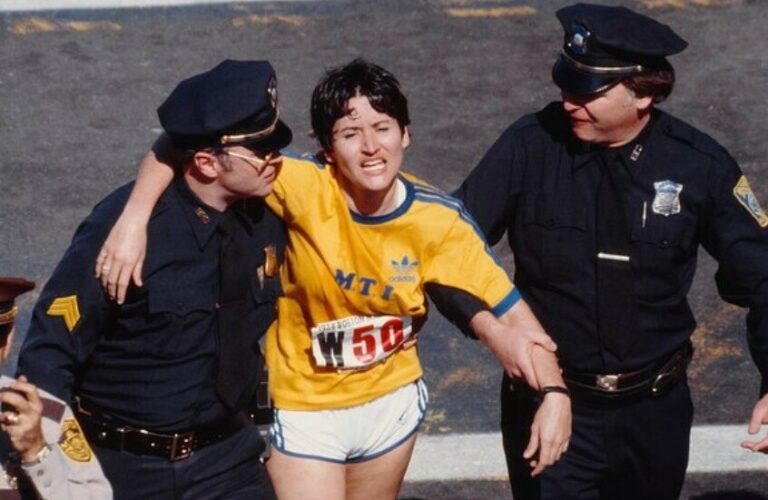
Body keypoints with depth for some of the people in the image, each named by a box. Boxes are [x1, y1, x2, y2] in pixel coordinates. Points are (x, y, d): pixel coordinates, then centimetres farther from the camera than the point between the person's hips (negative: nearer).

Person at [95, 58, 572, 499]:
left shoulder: (439, 219, -18)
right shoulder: (304, 188, -26)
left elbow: (507, 314, -15)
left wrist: (554, 392, -30)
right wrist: (134, 220, -41)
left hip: (392, 400, 3)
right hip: (305, 409, -3)